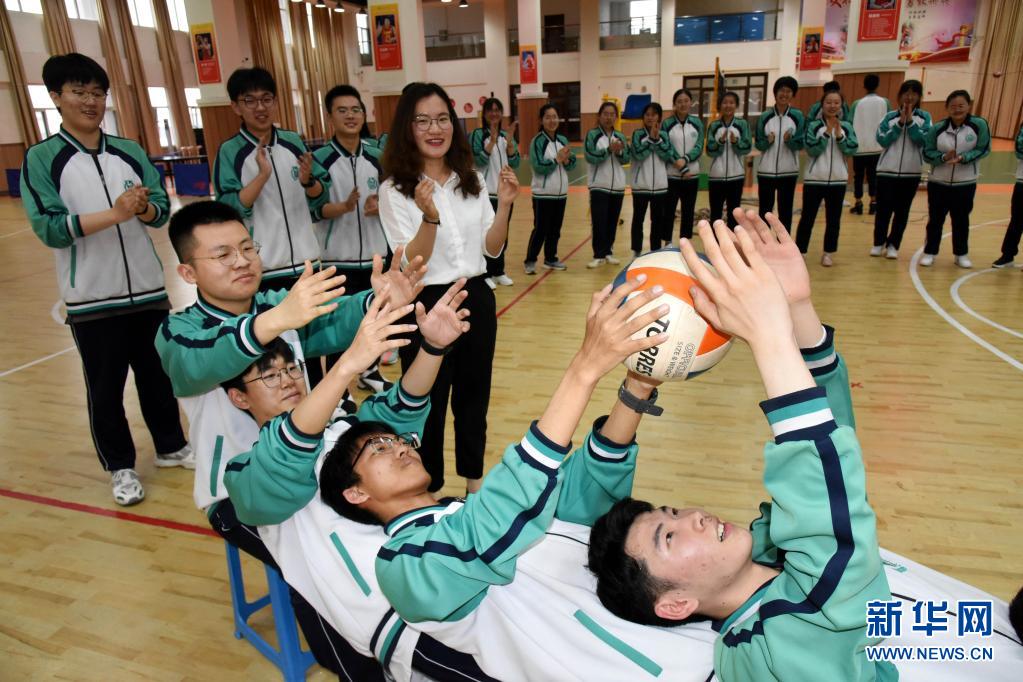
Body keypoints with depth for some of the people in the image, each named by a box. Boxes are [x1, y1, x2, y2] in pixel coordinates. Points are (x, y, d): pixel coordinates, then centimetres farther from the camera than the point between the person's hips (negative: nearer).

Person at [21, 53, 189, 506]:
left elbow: (162, 212, 2)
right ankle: (121, 467, 25)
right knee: (105, 388, 8)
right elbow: (48, 227, -14)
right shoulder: (41, 158, -5)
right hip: (90, 299, -3)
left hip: (148, 289, 3)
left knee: (159, 374, 15)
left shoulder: (130, 152, 5)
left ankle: (171, 446, 34)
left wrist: (144, 208, -20)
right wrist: (115, 213, -24)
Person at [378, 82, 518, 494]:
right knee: (429, 404, 10)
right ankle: (429, 491, 31)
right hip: (425, 306, -4)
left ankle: (474, 481, 39)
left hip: (477, 299, 5)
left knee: (474, 397, 18)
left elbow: (492, 249, 5)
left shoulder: (472, 181, 4)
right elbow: (410, 265, -17)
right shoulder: (395, 190, -10)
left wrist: (504, 205, -10)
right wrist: (430, 216, -32)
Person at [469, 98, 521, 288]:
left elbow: (515, 163, 1)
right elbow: (478, 161, -16)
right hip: (485, 193, -5)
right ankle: (485, 274, 6)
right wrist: (492, 140, -24)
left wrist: (509, 141, -12)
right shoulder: (477, 135, -5)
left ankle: (499, 272, 22)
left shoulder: (506, 135, 9)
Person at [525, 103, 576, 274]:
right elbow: (539, 166, -19)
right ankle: (530, 261, 7)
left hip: (561, 193, 6)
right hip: (543, 194, -6)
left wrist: (566, 160, -13)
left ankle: (551, 259, 26)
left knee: (555, 229, 13)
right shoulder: (537, 141, -10)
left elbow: (572, 164, 8)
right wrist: (557, 159, -18)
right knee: (540, 229, -3)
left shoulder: (563, 140, 7)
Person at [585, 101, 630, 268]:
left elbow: (626, 160, 5)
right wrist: (609, 150, -22)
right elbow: (590, 157, -14)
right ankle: (599, 255, -1)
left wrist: (619, 152, -15)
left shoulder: (620, 136, 9)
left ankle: (608, 252, 19)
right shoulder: (592, 135, -3)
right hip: (599, 185, -4)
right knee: (599, 222, -6)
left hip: (618, 185, 4)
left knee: (613, 221, 8)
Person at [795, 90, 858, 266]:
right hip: (814, 179, -3)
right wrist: (827, 133, -18)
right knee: (807, 217, 0)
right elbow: (812, 150, -12)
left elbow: (852, 149, -4)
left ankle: (828, 253, 18)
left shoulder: (846, 127, 5)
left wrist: (838, 134, -16)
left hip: (838, 180, 3)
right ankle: (799, 252, 7)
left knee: (833, 219, 8)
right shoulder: (813, 125, -2)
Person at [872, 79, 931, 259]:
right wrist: (900, 123, -13)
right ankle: (878, 243, 15)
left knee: (902, 211, 5)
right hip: (887, 170, -1)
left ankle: (893, 245, 15)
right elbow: (882, 140, -7)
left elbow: (923, 141, -9)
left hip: (911, 172, 1)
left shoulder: (924, 117, 4)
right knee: (884, 209, 0)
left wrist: (910, 121, -13)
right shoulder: (890, 116, 2)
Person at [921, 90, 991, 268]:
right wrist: (943, 157, -25)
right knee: (935, 219, 6)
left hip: (966, 183, 0)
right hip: (938, 182, 0)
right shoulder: (937, 128, -8)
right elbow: (927, 153, -7)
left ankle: (961, 254, 24)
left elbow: (983, 150, -8)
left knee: (961, 220, 11)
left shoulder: (979, 125, -8)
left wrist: (963, 157, -24)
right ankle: (929, 252, 18)